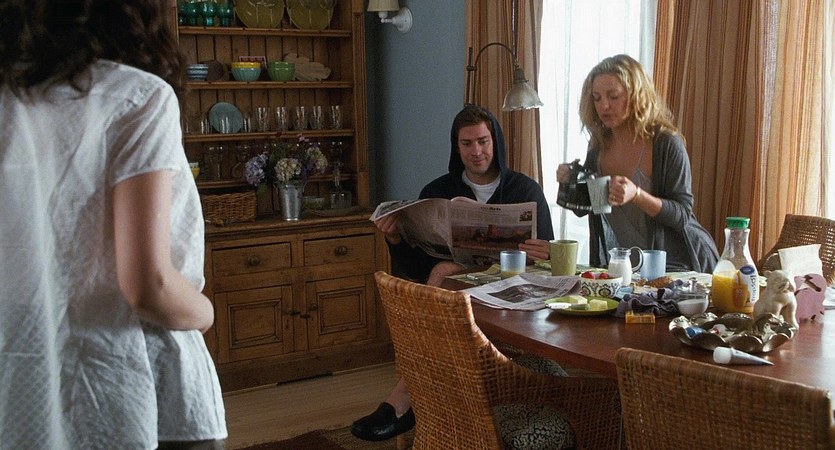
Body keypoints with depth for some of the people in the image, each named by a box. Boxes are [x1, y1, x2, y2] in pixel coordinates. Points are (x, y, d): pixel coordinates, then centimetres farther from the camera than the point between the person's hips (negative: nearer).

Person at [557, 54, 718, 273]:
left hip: (674, 264, -5)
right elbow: (581, 209, 12)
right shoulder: (598, 144, 2)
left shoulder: (667, 143, -14)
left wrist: (637, 195, -31)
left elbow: (682, 215, -16)